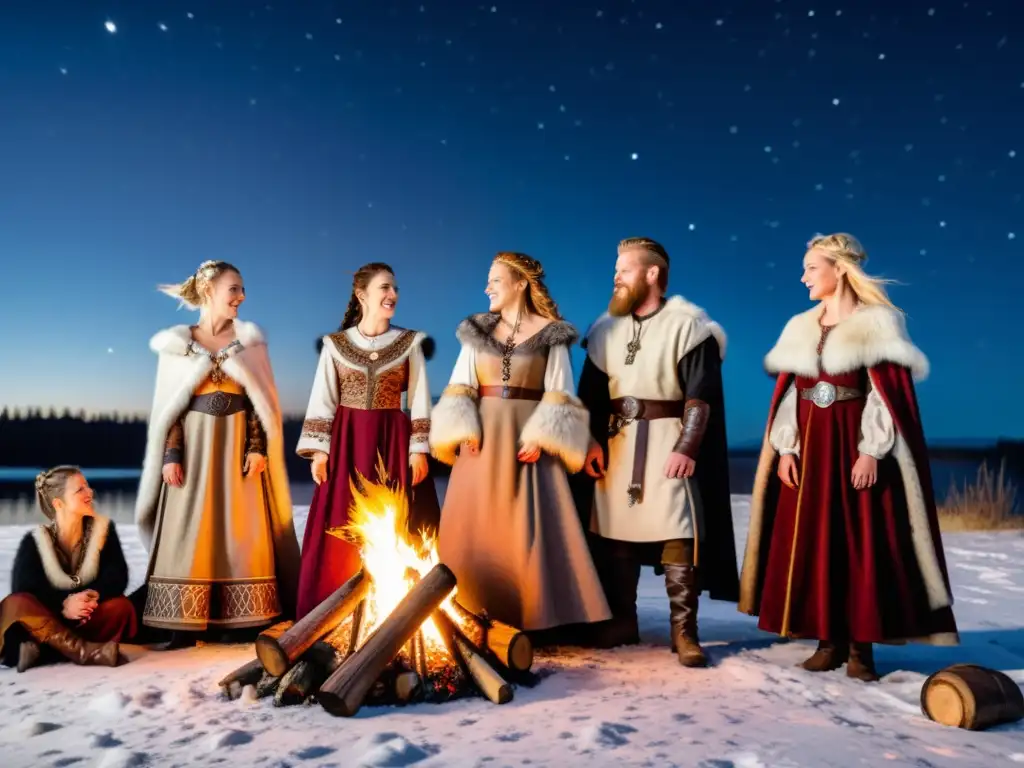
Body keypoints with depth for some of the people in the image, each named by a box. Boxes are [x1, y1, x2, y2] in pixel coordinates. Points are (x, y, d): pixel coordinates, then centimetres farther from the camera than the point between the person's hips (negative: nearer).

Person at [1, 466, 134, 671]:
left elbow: (117, 576, -12)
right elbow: (24, 589, -18)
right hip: (47, 619, -1)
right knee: (17, 604, -31)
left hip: (85, 621, 1)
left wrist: (93, 595, -34)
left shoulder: (102, 528, -2)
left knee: (120, 606, -29)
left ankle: (41, 650, -31)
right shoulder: (35, 541, -6)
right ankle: (88, 652, -40)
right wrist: (63, 605, -34)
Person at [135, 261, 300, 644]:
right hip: (194, 446, -1)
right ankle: (186, 625, 5)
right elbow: (169, 405, 2)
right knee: (191, 532, -1)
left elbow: (260, 401, 4)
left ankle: (244, 621, 6)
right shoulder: (177, 343, 5)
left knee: (241, 531, 0)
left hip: (238, 445, 1)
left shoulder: (249, 340, 7)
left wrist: (257, 447, -7)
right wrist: (171, 455, -7)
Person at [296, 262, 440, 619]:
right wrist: (319, 451, -3)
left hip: (393, 442, 0)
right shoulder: (335, 344, 5)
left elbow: (420, 401, 3)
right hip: (347, 443, 0)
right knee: (341, 533, 1)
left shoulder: (409, 342, 5)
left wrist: (419, 449, -4)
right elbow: (323, 400, 4)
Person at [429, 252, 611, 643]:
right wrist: (463, 431, -7)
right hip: (482, 439, 3)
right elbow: (460, 386, 7)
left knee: (530, 530, -4)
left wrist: (541, 438, -14)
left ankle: (539, 620, 4)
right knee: (476, 530, 2)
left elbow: (558, 393, -3)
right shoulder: (477, 330, 12)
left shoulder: (551, 333, 2)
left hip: (527, 439, -3)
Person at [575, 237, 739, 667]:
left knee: (677, 532, -8)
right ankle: (622, 622, 20)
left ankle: (684, 631, 1)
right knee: (614, 531, 7)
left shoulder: (687, 325, -4)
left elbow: (701, 395, -9)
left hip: (666, 441, -5)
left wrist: (687, 447, -19)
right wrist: (592, 441, 0)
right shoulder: (606, 329, 12)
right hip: (617, 442, 5)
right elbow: (590, 393, 12)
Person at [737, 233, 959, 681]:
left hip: (856, 446, -5)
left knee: (863, 542, -2)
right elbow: (789, 394, 8)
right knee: (813, 542, 4)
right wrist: (786, 449, 0)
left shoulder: (878, 323, -3)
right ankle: (829, 640, 13)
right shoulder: (801, 328, 11)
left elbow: (886, 394, -9)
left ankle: (861, 645, 7)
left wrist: (871, 452, -16)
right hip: (811, 447, 5)